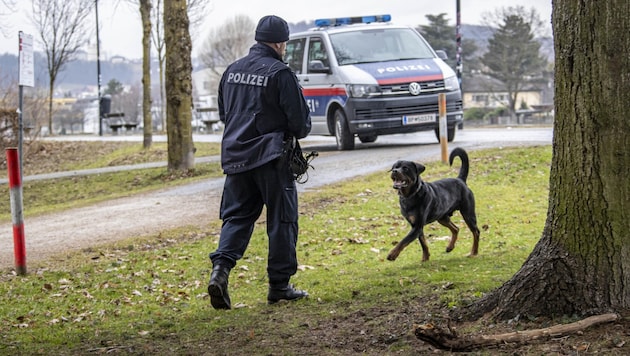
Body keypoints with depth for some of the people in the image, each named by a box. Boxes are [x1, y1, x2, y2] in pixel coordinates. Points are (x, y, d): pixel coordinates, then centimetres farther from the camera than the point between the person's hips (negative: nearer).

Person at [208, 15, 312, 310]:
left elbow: (223, 113, 19)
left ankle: (221, 267, -12)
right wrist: (299, 131, 11)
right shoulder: (280, 73, -11)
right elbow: (300, 120, -11)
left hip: (234, 156, 6)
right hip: (270, 156, -5)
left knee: (237, 216, 11)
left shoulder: (232, 70, 9)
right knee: (282, 219, 5)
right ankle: (279, 285, 8)